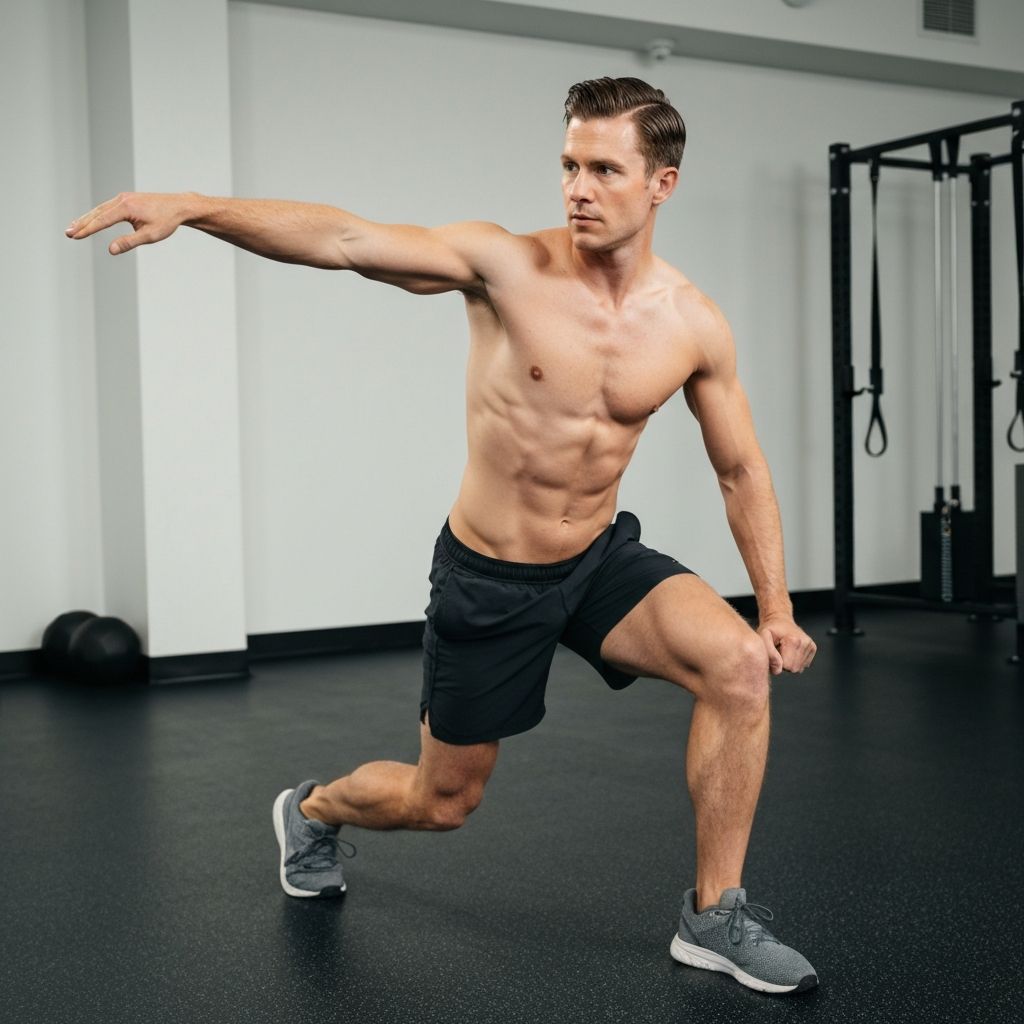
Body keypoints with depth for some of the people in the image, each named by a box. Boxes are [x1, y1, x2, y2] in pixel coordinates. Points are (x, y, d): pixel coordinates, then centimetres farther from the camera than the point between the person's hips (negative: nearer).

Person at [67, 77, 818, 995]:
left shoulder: (694, 326, -8)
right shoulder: (506, 265, -18)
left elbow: (743, 471, 3)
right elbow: (345, 239, -28)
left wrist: (777, 606, -2)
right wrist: (190, 207, -39)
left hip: (603, 560, 3)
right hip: (488, 578, -3)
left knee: (740, 664, -23)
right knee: (440, 803, 12)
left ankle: (716, 918, -5)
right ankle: (313, 809, 49)